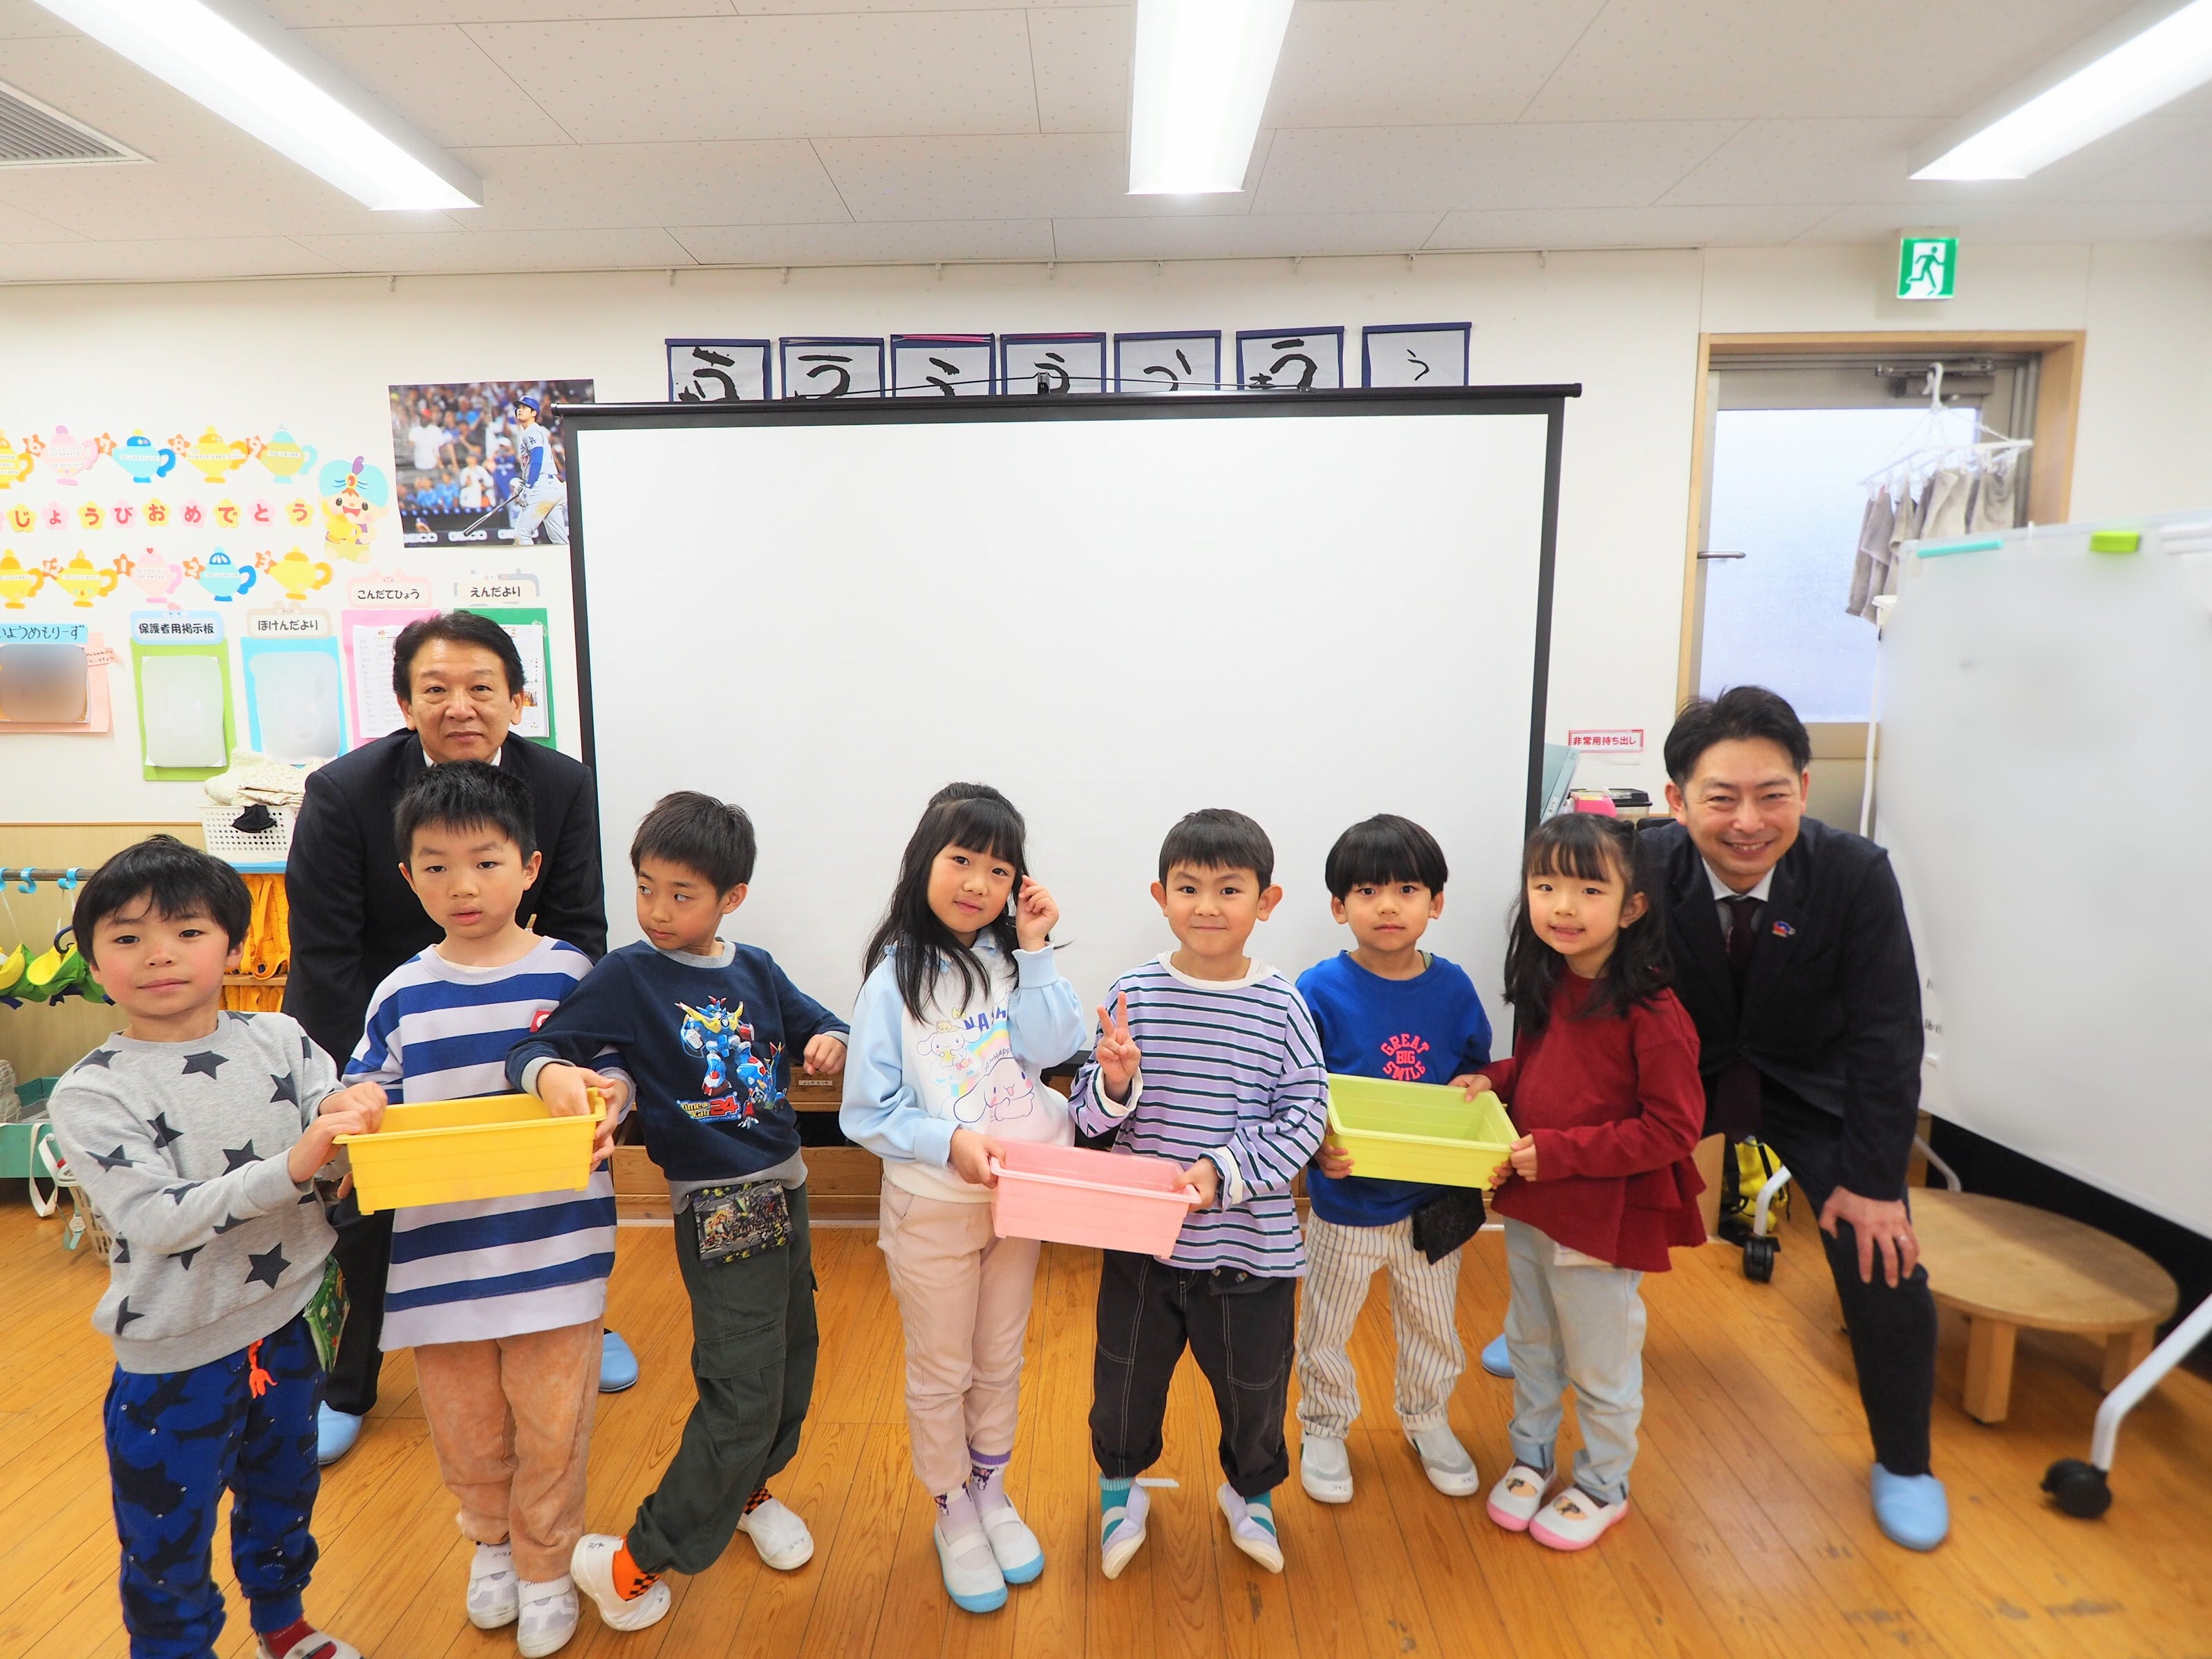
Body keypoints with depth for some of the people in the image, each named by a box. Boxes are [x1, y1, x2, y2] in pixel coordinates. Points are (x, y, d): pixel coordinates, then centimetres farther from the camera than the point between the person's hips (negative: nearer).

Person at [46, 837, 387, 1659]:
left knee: (284, 1495, 27)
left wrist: (343, 1104, -35)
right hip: (175, 1355, -4)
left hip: (287, 1323, 4)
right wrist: (290, 1167, -37)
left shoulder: (278, 1040, -6)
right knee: (167, 1546, 15)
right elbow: (157, 1221, -25)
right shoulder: (91, 1092, -16)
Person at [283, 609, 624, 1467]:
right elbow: (324, 955, -21)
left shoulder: (563, 786, -18)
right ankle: (342, 1389, 35)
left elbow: (577, 931, -13)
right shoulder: (344, 792, -24)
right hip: (363, 1021, -2)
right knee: (355, 1201, 8)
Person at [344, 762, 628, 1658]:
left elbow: (613, 1072, -3)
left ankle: (544, 1567, 35)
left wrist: (606, 1096, -24)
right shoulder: (403, 993, 2)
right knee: (463, 1424, 19)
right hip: (439, 1254, 3)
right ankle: (489, 1541, 47)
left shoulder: (568, 972, -4)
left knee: (551, 1424, 10)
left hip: (552, 1247, -2)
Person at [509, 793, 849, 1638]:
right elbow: (529, 1051, -13)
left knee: (793, 1356, 20)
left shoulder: (756, 970, 2)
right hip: (718, 1210, -6)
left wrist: (832, 1042, -14)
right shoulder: (627, 976, -11)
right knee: (744, 1390, -5)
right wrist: (550, 1073, -35)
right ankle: (633, 1562, 15)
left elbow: (824, 1031, 9)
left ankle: (747, 1489, 47)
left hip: (784, 1188, 6)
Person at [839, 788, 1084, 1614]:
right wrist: (949, 1142, -26)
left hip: (1019, 1196, 3)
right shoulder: (897, 976, -14)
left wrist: (1034, 951, -21)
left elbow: (1050, 1046, -19)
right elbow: (867, 1112, -13)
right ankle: (953, 1512, 38)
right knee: (941, 1373, 15)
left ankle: (992, 1491, 44)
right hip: (933, 1206, -3)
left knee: (1000, 1361, 21)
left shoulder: (1013, 962, -3)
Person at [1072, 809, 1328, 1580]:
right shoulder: (1132, 994, -9)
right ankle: (1121, 1484, 50)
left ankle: (1250, 1489, 51)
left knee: (1253, 1379, 19)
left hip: (1251, 1241, 0)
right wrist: (1115, 1084, -27)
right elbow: (1090, 1116, -5)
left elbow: (1305, 1115, -11)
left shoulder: (1281, 1007, -11)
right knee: (1126, 1372, 19)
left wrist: (1225, 1172, -22)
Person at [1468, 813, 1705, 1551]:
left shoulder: (1650, 1012, -24)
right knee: (1529, 1344, 25)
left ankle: (1603, 1485, 40)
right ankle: (1530, 1456, 47)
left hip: (1603, 1220, -6)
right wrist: (1493, 1081, -5)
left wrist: (1561, 1152, -25)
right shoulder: (1544, 986, -2)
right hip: (1527, 1207, 7)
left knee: (1600, 1366, 16)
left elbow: (1671, 1130, -22)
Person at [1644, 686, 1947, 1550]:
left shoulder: (1856, 874, -26)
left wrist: (1871, 1179, -17)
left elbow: (1885, 1039, -19)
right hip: (1683, 1073, 1)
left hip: (1812, 1088, -1)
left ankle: (1903, 1464, 24)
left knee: (1885, 1267, -5)